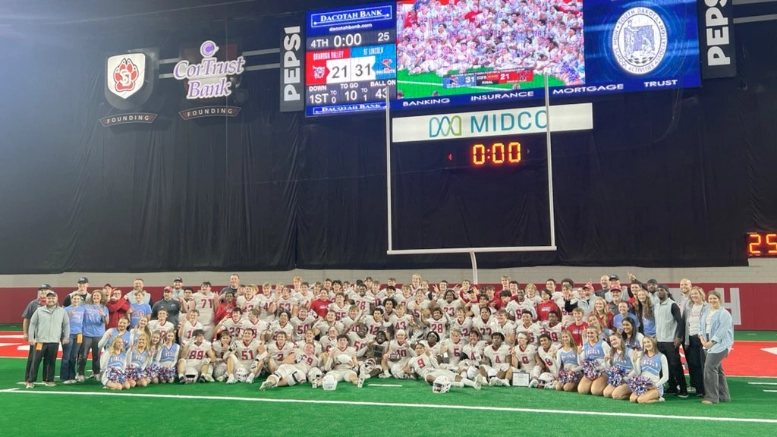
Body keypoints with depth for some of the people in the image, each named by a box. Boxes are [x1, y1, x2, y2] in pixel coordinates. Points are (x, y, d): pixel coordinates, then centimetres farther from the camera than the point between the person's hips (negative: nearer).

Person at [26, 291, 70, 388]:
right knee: (36, 361, 0)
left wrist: (66, 337, 4)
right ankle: (30, 381, 8)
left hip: (54, 341, 1)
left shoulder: (62, 311, 5)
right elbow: (32, 324, 4)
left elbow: (66, 325, 9)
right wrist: (31, 337, -1)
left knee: (51, 362, 8)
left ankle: (49, 380, 19)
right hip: (40, 340, -1)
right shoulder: (39, 310, 2)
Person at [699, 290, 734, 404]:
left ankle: (711, 397, -8)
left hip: (720, 345, -8)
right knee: (717, 369, 13)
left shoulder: (724, 314, -9)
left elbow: (722, 330, -17)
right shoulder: (707, 313, 16)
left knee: (709, 367, -15)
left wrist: (712, 341, -18)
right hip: (709, 344, 8)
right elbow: (701, 326, 15)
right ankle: (724, 396, 23)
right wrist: (702, 339, -1)